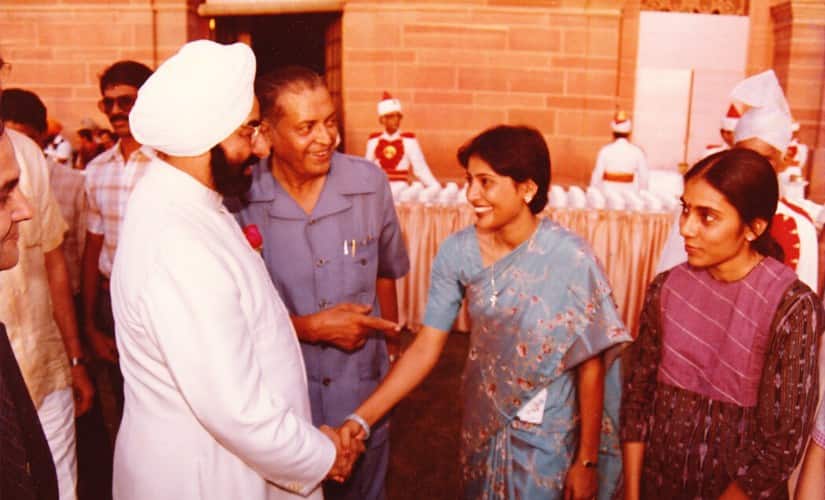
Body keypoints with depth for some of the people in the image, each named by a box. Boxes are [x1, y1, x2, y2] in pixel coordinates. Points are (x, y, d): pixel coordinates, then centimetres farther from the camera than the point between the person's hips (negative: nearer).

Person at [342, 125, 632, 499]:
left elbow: (591, 366, -14)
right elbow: (426, 347, -11)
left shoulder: (569, 258, -23)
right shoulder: (457, 252, -13)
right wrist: (361, 418, -19)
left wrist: (587, 459, -8)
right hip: (482, 426, 4)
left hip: (547, 437, -3)